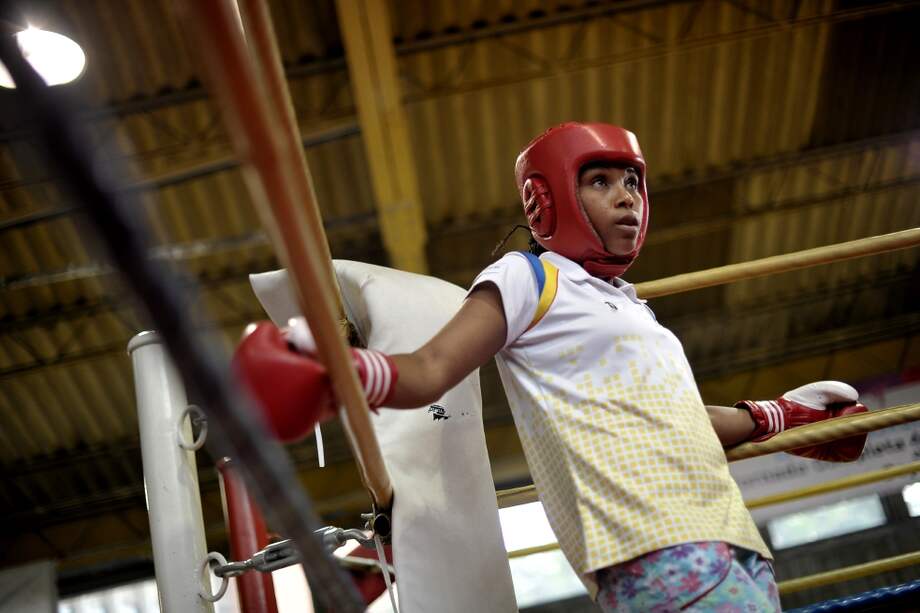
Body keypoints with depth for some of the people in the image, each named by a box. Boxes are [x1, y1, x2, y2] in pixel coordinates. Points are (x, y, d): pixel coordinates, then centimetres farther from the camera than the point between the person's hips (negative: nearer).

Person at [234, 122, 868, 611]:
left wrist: (783, 416, 45)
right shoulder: (529, 277, 3)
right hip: (656, 546, -9)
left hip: (730, 536, 9)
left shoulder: (631, 304, 26)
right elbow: (429, 371, -7)